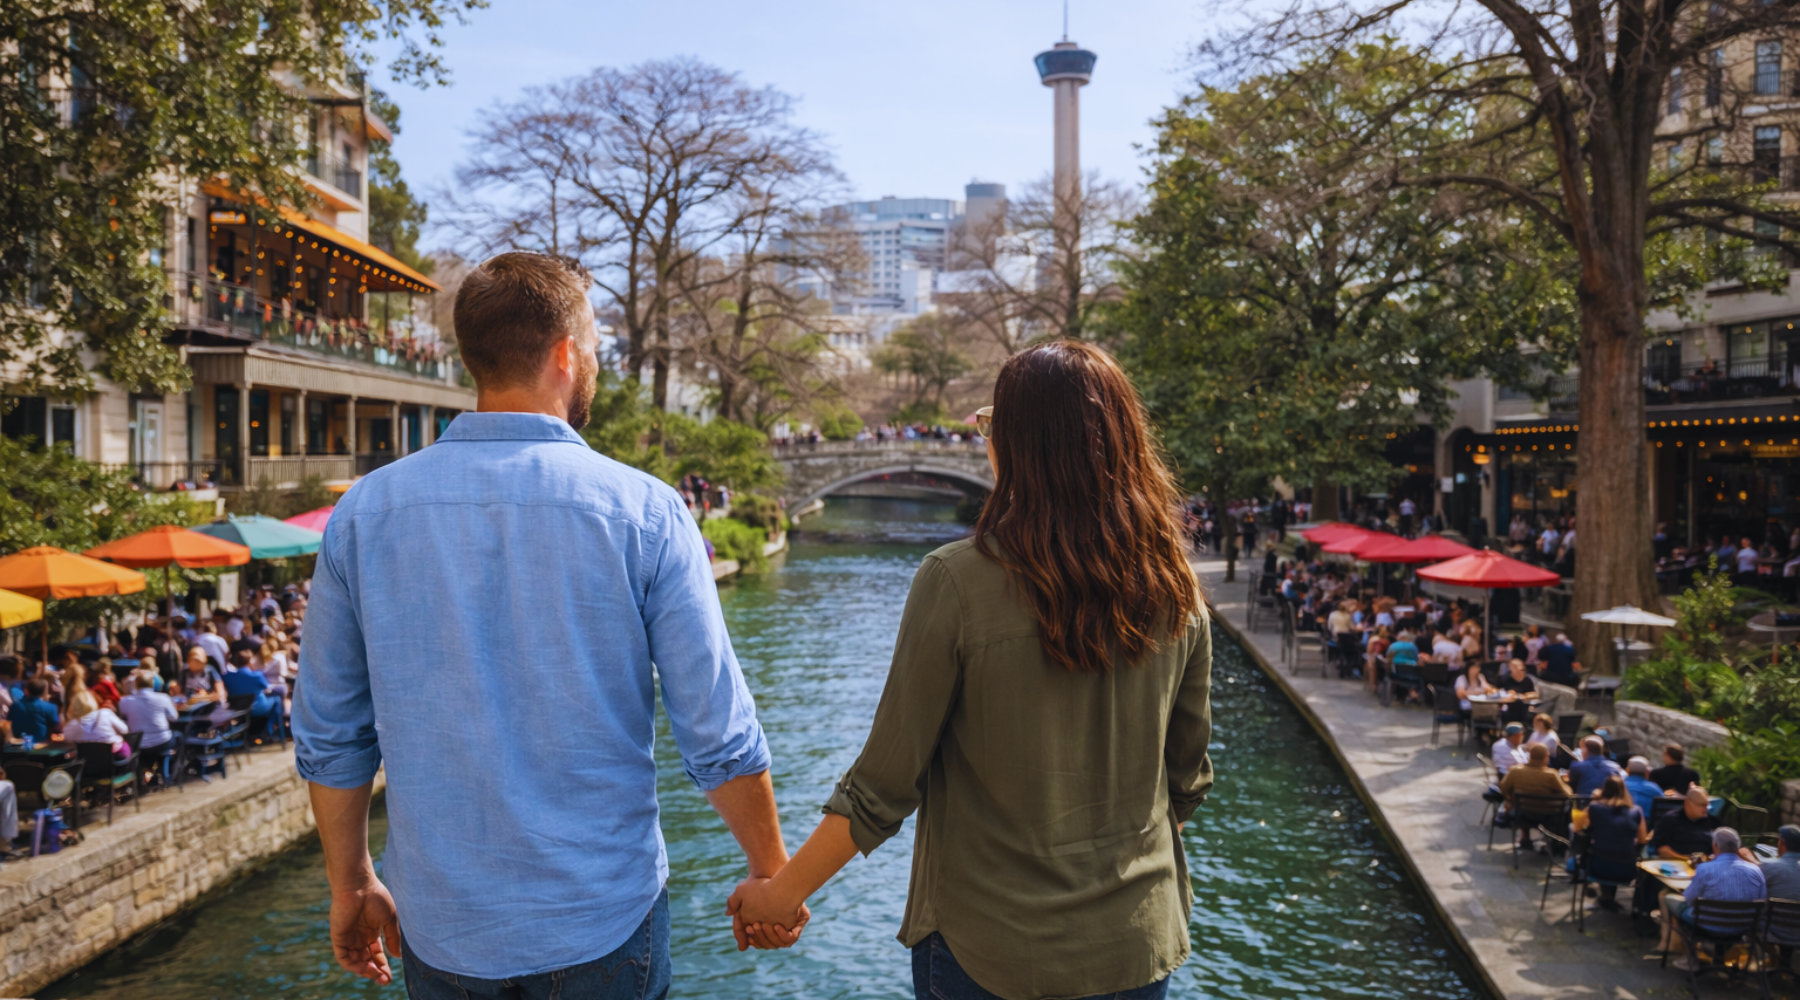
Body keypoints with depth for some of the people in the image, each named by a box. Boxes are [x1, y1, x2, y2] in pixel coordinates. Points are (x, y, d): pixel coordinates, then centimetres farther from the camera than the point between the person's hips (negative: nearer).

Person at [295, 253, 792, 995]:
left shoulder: (364, 513, -4)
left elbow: (329, 739, 3)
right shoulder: (643, 510, -13)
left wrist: (351, 885, 17)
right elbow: (719, 738, -12)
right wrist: (772, 875, 3)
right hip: (600, 925, -2)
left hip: (439, 929, 3)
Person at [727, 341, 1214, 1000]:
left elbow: (883, 785, -15)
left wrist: (782, 892, -1)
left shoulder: (959, 582, -20)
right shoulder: (1174, 593, -7)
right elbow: (1186, 778, 4)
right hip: (1139, 947, 4)